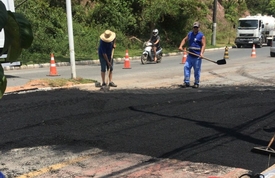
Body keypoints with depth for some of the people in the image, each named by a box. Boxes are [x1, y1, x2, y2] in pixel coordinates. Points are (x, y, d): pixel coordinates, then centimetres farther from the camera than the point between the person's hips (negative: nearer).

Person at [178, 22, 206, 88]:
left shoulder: (201, 35, -3)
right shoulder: (190, 34, 13)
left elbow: (203, 45, -9)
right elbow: (185, 40, 22)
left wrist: (201, 53, -23)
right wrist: (181, 46, 4)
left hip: (197, 56, -5)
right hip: (190, 55, 5)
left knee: (197, 70, 1)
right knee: (186, 67, -2)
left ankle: (196, 83, 12)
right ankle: (186, 82, 4)